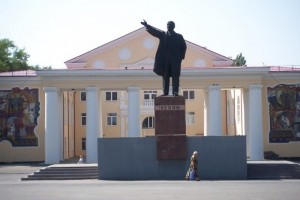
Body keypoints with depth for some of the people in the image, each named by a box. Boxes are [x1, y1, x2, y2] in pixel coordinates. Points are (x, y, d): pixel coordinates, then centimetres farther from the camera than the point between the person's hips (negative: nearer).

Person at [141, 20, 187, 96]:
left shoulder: (179, 36, 10)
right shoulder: (163, 34, 13)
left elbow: (184, 46, 9)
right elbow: (154, 31, 0)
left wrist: (181, 57, -2)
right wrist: (147, 26, -17)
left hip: (175, 60, -1)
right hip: (165, 59, 2)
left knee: (175, 76, -6)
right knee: (165, 76, 1)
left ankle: (175, 92, -8)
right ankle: (165, 92, 2)